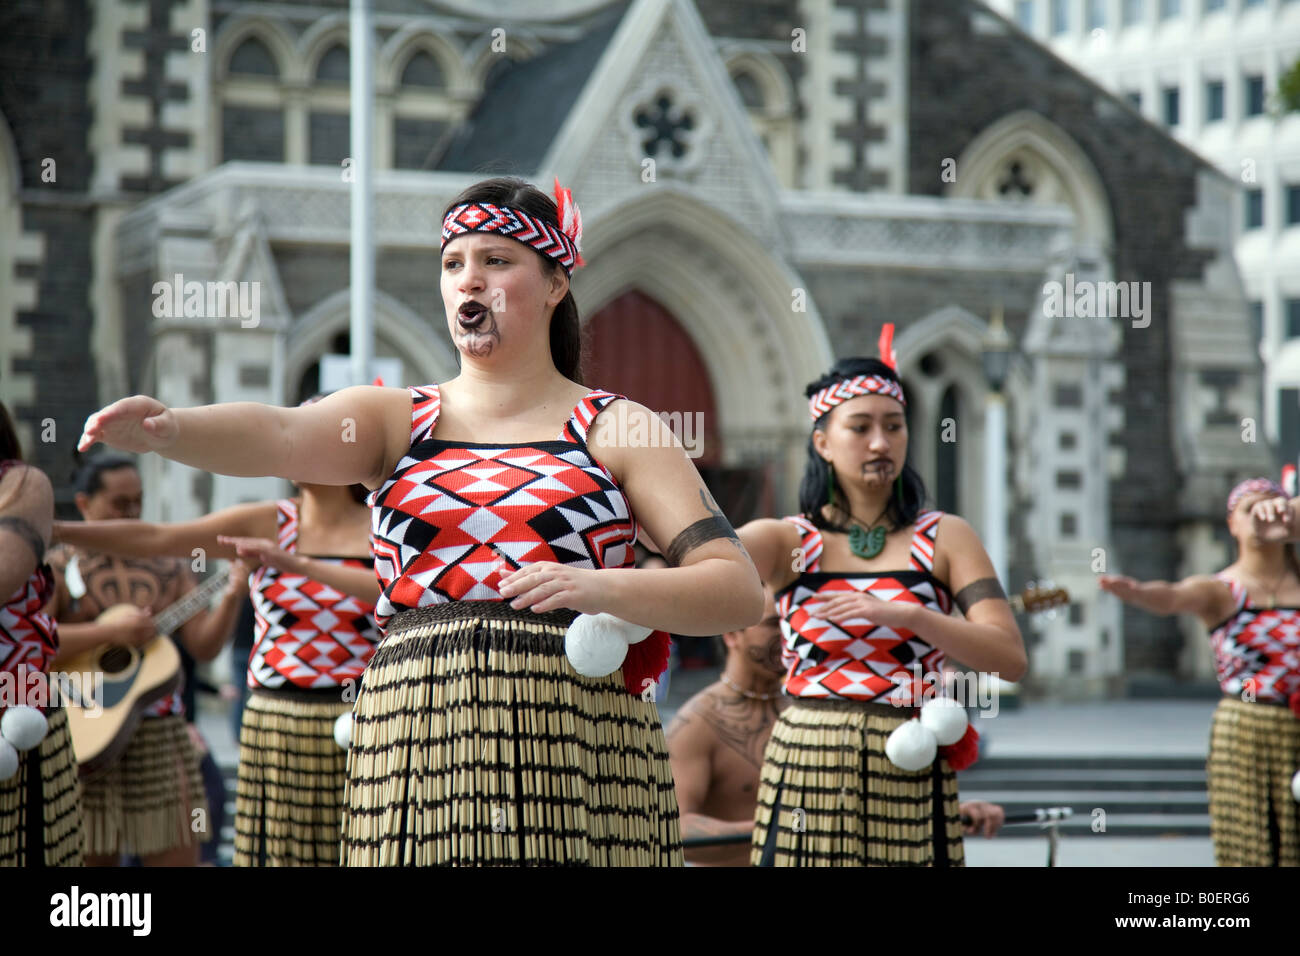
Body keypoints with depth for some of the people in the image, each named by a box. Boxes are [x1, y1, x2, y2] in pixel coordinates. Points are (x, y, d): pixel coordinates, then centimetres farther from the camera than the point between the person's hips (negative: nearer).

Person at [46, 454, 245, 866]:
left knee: (179, 856, -2)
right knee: (92, 857, 0)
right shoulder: (55, 568, 0)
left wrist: (231, 597, -13)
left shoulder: (168, 567, 11)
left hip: (160, 737, 3)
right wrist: (112, 632, -19)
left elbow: (204, 646, 4)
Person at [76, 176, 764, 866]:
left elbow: (740, 594, 1)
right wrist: (169, 430, -29)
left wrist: (603, 587, -17)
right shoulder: (395, 419, 14)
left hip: (576, 752, -1)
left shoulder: (616, 431, 8)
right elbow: (278, 435, -8)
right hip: (415, 754, 2)